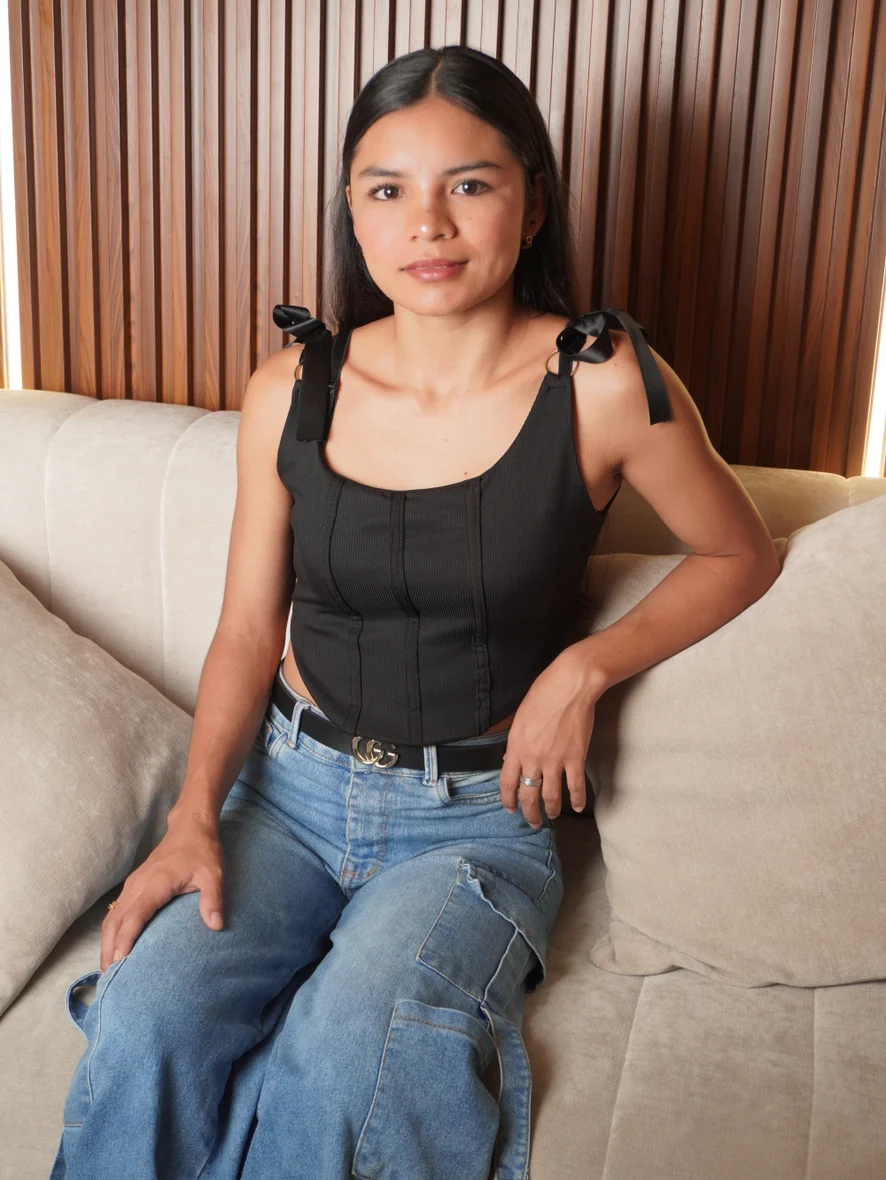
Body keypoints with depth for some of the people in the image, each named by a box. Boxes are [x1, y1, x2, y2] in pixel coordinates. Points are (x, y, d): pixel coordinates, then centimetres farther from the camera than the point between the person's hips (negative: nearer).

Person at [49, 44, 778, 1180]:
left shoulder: (606, 383, -10)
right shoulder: (292, 391, -1)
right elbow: (248, 629, 5)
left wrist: (586, 663, -9)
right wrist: (195, 815, -9)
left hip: (478, 818, -2)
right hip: (292, 785, 3)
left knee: (344, 1055, -28)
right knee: (141, 1026, -22)